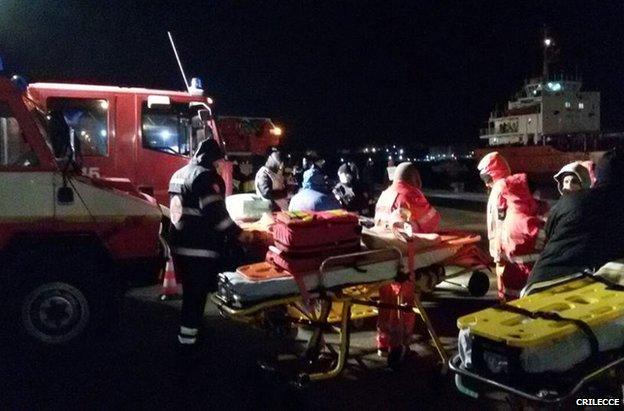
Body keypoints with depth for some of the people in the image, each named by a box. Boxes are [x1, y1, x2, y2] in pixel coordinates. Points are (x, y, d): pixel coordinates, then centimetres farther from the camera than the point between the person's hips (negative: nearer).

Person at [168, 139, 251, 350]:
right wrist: (237, 233, -14)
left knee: (190, 290, 23)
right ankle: (187, 337, 3)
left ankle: (189, 329, 38)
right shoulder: (206, 176, -14)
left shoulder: (179, 174, 16)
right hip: (200, 247, -9)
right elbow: (215, 211, -22)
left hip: (179, 243, 9)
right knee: (197, 293, -2)